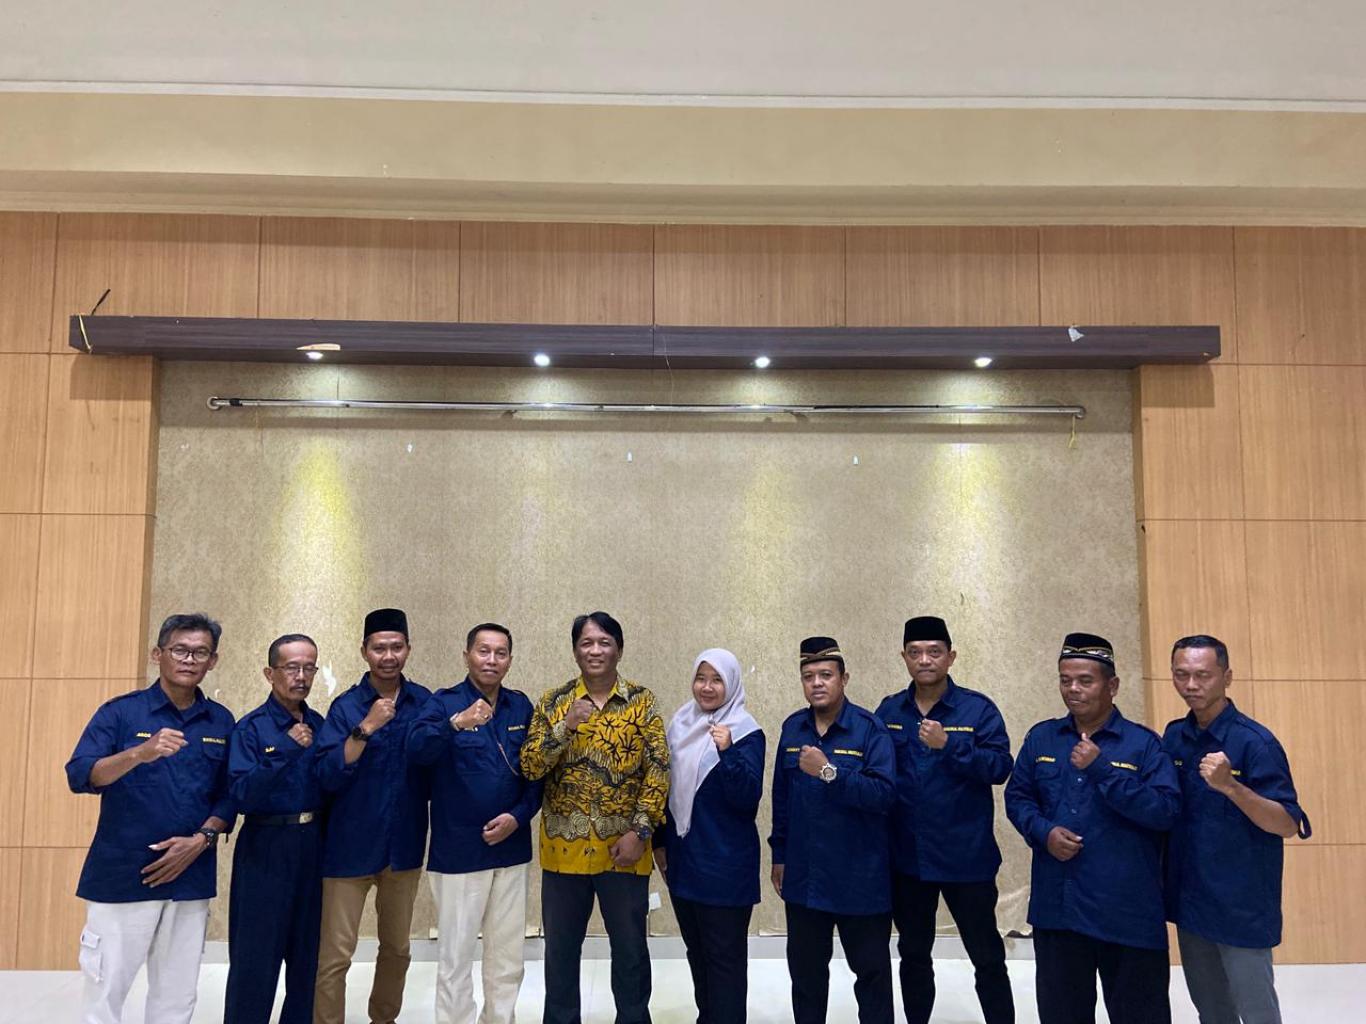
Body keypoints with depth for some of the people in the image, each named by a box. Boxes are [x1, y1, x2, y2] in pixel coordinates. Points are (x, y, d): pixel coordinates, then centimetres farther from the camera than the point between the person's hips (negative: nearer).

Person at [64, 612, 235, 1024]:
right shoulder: (120, 712, -3)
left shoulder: (221, 722, 6)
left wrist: (201, 840, -9)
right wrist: (141, 753, -32)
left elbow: (229, 796, 8)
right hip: (121, 874, -3)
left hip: (191, 877, 3)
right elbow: (79, 776, -15)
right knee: (104, 990, 2)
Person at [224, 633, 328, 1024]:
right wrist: (285, 750, -26)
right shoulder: (251, 728, -8)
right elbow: (241, 796, -19)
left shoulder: (320, 725, 6)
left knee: (308, 953, 13)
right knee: (255, 958, 3)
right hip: (266, 850, -5)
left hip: (313, 848, 5)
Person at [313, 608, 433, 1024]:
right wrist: (365, 728, -26)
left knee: (397, 948, 18)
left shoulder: (425, 702, 0)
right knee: (335, 956, -2)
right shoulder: (346, 706, -8)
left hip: (404, 845, 3)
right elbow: (328, 776, -17)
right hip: (352, 846, -3)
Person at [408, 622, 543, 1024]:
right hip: (458, 851, -4)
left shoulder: (521, 707, 5)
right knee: (455, 958, 6)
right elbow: (416, 749, -25)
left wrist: (519, 816, -10)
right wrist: (456, 723, -42)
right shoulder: (444, 702, -7)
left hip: (511, 849, 4)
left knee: (508, 957, 16)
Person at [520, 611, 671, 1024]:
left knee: (629, 946, 11)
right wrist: (564, 726, -20)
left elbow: (657, 771, -5)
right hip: (564, 846, 1)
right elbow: (530, 768, -7)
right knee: (560, 947, 13)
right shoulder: (553, 702, 1)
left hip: (622, 847, -1)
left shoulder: (642, 702, -2)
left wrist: (640, 831, -12)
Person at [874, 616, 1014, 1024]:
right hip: (906, 856, 3)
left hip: (967, 856, -3)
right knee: (914, 955, 17)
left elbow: (1001, 767, -15)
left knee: (987, 957, 7)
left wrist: (949, 745, -27)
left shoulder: (978, 708, -7)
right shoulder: (889, 712, 4)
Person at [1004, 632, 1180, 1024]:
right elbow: (1017, 797, 11)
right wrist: (1043, 832, -10)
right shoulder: (1040, 738, 6)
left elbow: (1166, 811, -15)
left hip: (1128, 910, -3)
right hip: (1057, 905, 3)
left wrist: (1102, 769, -21)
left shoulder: (1144, 743, -5)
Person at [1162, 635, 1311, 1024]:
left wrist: (1230, 786, -33)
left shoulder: (1254, 741, -16)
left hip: (1241, 905, -6)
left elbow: (1289, 825, -19)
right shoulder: (1173, 737, 3)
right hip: (1189, 900, 6)